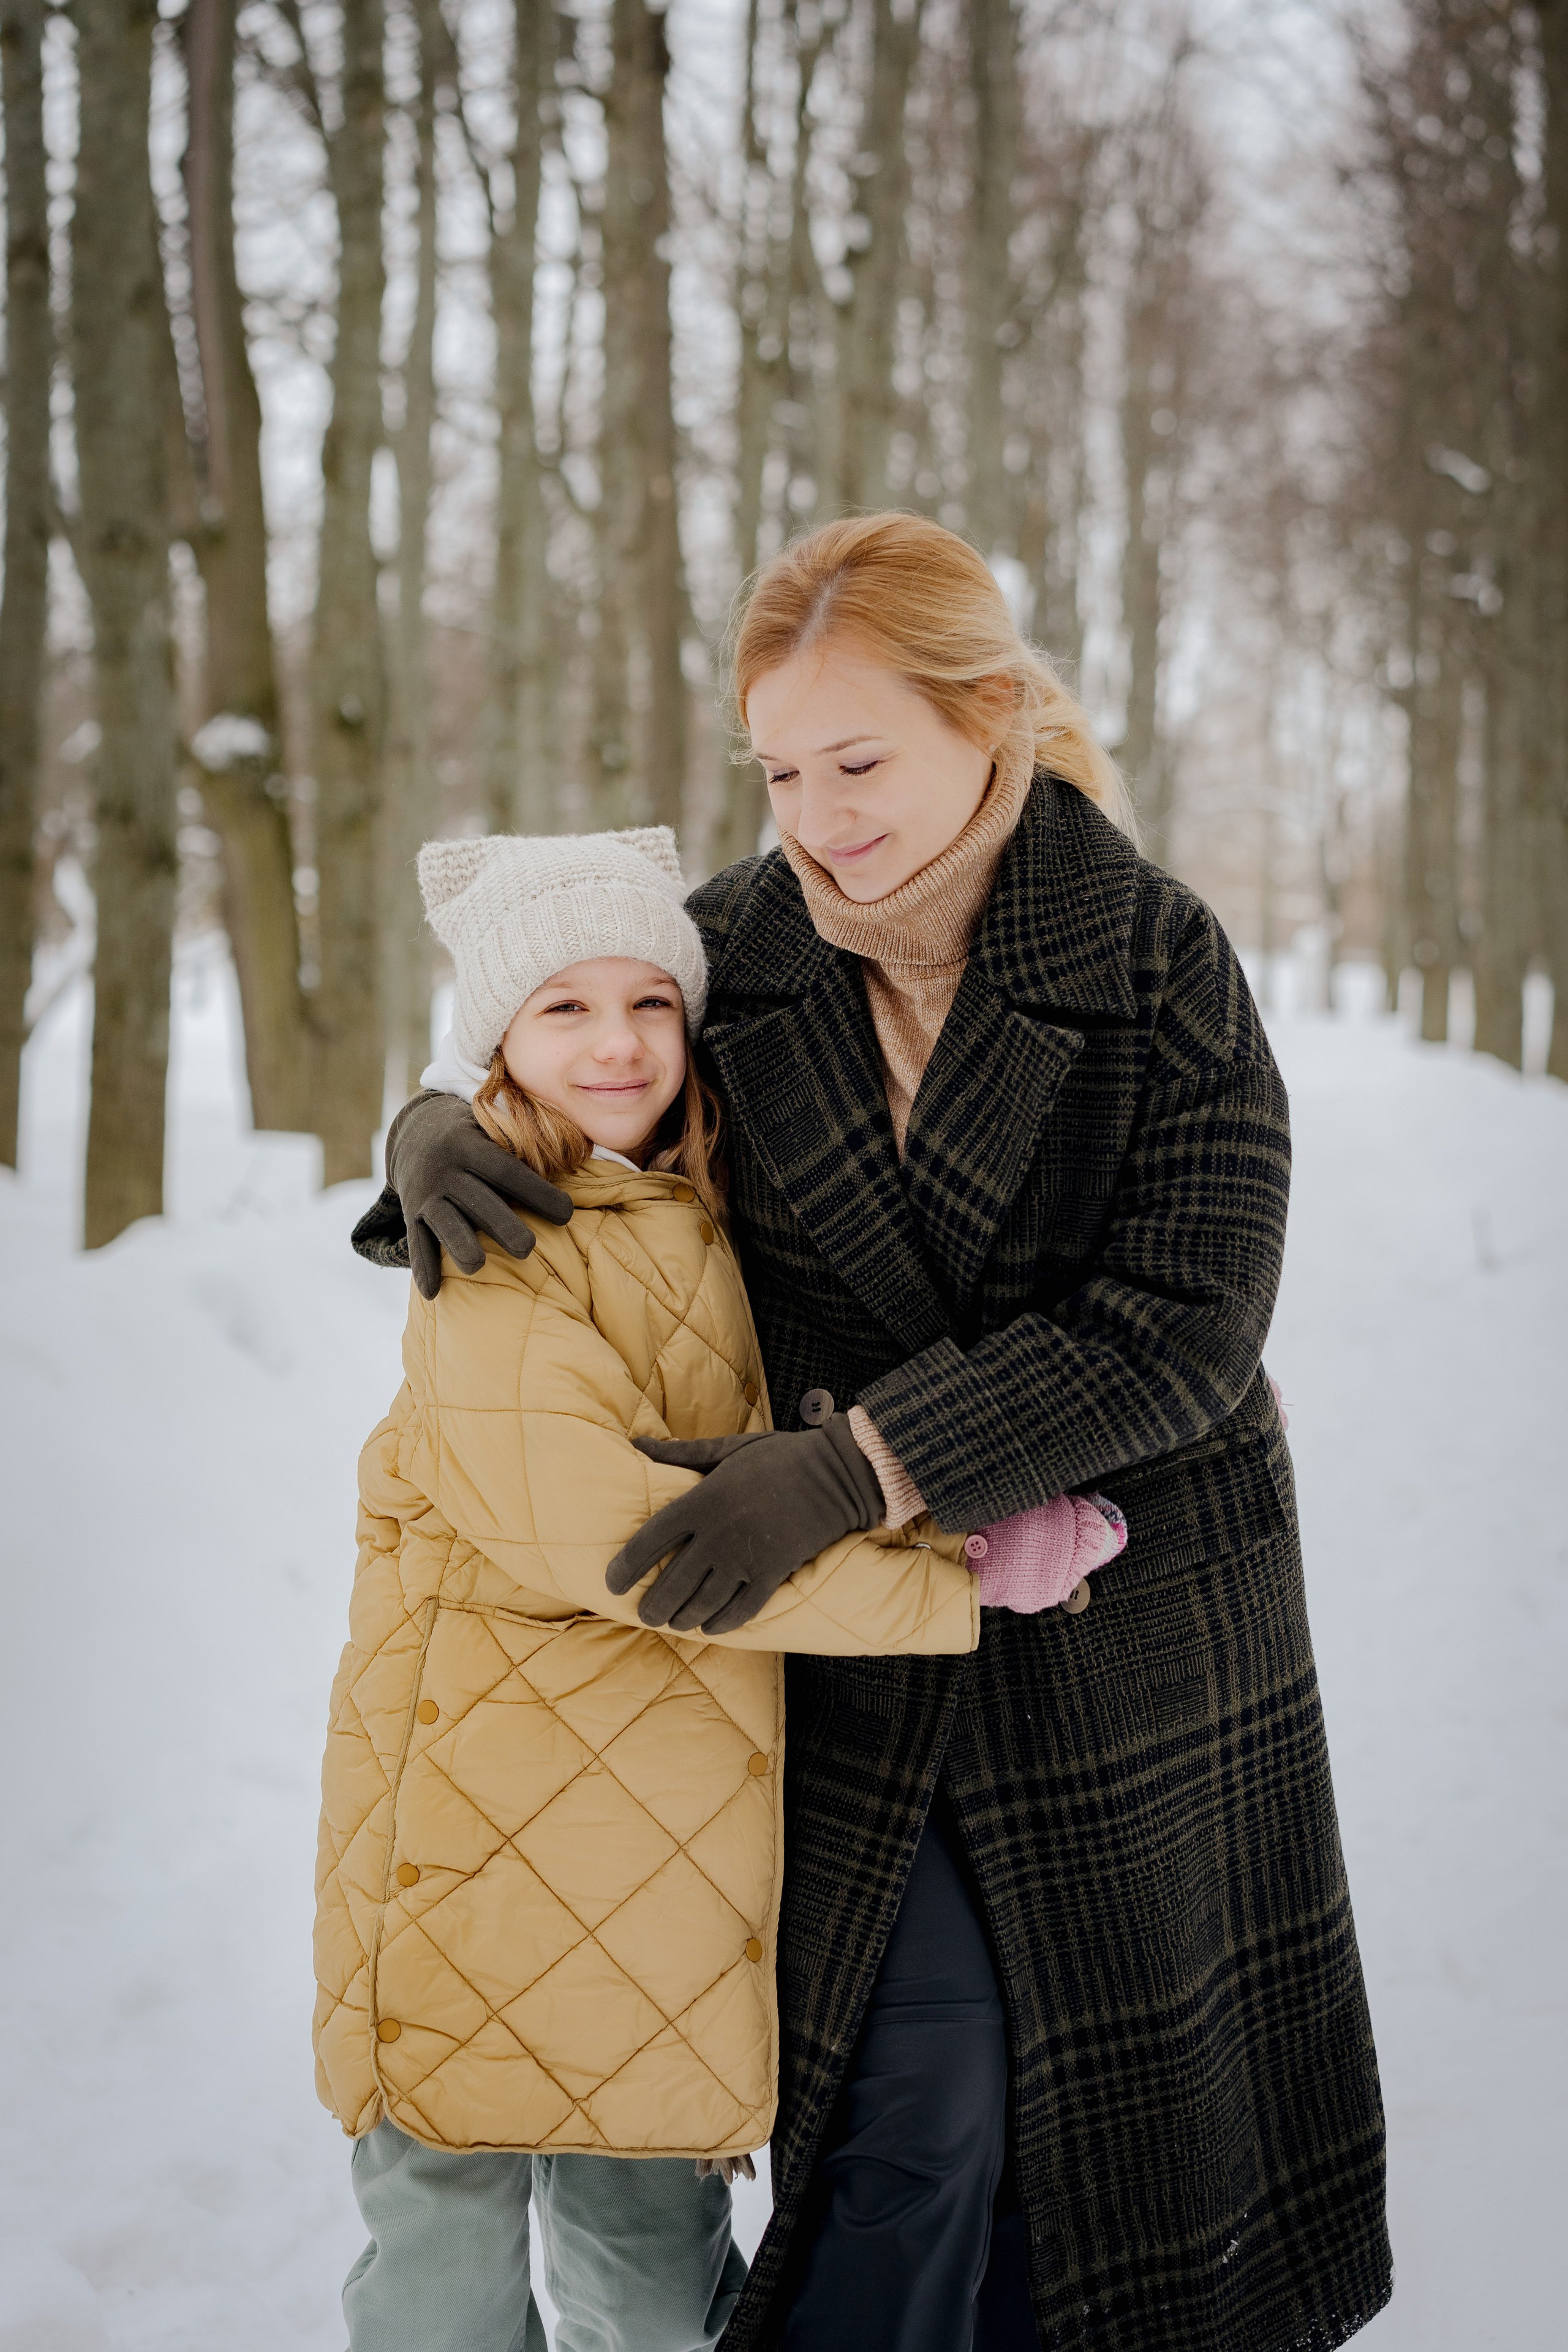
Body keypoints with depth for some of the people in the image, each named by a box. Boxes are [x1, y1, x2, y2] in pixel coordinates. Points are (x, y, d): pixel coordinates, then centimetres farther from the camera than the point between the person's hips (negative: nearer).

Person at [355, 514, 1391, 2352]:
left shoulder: (1161, 965, -13)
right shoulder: (731, 950, -4)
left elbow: (1181, 1328, -20)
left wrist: (862, 1457, -28)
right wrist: (435, 1141, -13)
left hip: (1134, 1630, -1)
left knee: (1116, 2101, 11)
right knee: (921, 2095, -3)